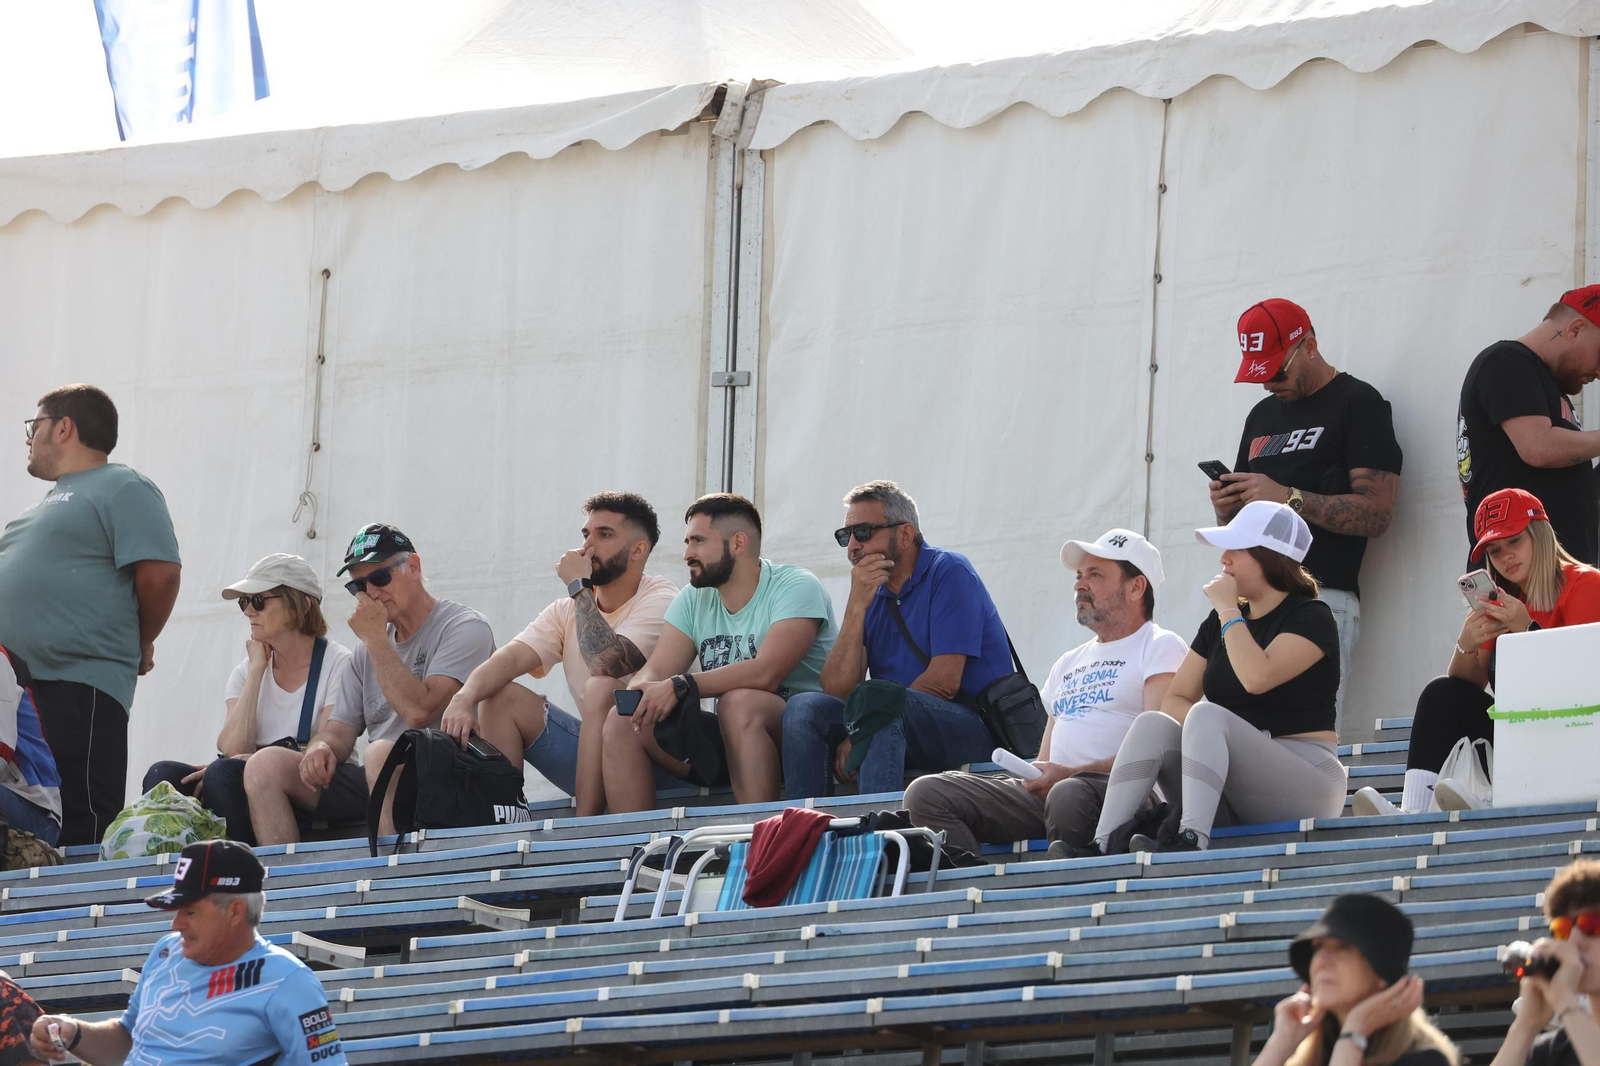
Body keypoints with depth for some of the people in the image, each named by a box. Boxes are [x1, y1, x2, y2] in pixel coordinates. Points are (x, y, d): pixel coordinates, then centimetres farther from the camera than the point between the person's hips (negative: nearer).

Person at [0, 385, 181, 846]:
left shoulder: (122, 489, -4)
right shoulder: (53, 499, 25)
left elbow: (159, 573, -13)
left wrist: (139, 645, -1)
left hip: (78, 687, -9)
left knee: (81, 833, -12)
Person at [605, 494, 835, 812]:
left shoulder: (796, 587, -11)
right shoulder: (694, 600, 11)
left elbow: (766, 673, -25)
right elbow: (655, 671, 1)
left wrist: (680, 687, -32)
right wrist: (640, 692, -24)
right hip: (725, 743, 7)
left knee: (739, 702, -36)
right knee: (623, 721, -8)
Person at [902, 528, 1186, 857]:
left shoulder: (1160, 648, 5)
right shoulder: (1069, 663, 31)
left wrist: (1073, 774, -17)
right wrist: (1034, 777, 4)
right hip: (1044, 795, 7)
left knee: (1067, 795, -43)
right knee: (926, 793, -12)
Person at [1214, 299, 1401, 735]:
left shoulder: (1359, 404, 3)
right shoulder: (1262, 415, 26)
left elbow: (1377, 513, -7)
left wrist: (1288, 498, -13)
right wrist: (1226, 508, 7)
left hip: (1321, 597, -7)